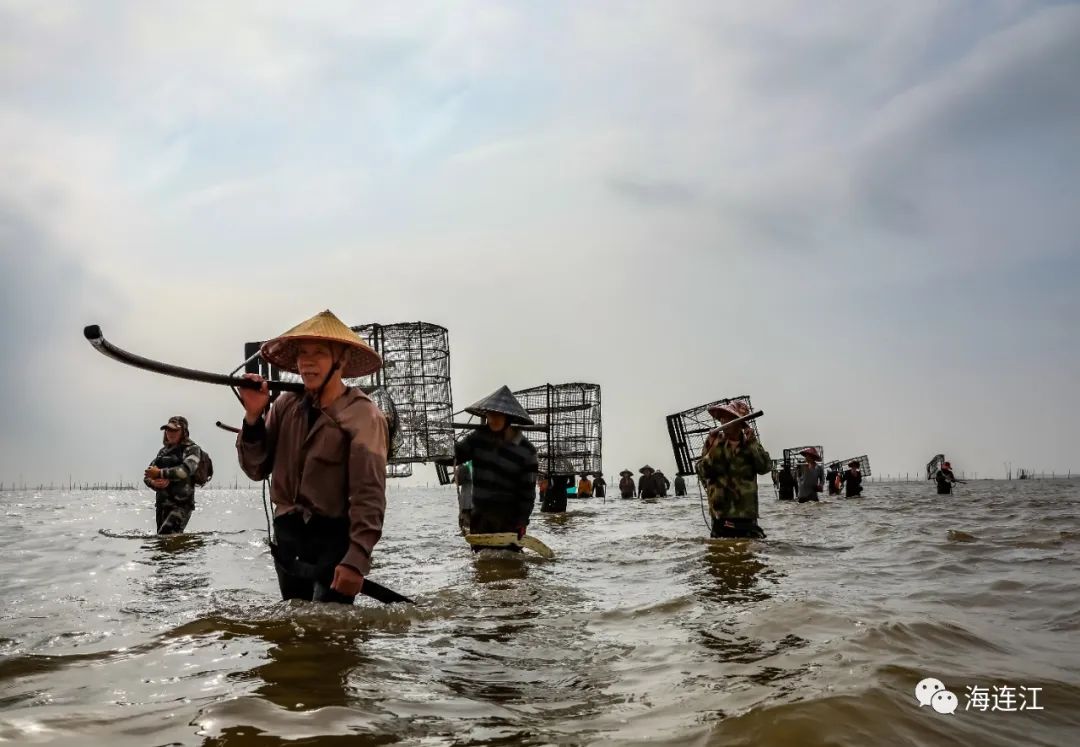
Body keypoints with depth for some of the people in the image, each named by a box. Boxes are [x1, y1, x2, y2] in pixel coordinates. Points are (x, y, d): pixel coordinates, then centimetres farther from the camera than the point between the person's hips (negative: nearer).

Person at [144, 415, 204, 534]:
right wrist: (153, 482, -9)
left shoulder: (192, 449, -2)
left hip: (181, 505, -7)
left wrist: (160, 473, -17)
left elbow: (186, 470, -21)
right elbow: (147, 475, 13)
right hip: (161, 504, 7)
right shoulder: (163, 451, 16)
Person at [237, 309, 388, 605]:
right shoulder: (286, 405, 2)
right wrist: (253, 417, -9)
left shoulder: (362, 415, -15)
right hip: (287, 541, 6)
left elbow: (369, 495, -19)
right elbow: (257, 469, 5)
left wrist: (356, 559, -26)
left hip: (334, 542, -6)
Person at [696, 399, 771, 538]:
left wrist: (752, 443, -15)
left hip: (746, 511, 0)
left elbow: (765, 467, -10)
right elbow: (703, 472, -5)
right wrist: (713, 449, -18)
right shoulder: (713, 441, 0)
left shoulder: (750, 442, 2)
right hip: (721, 510, 0)